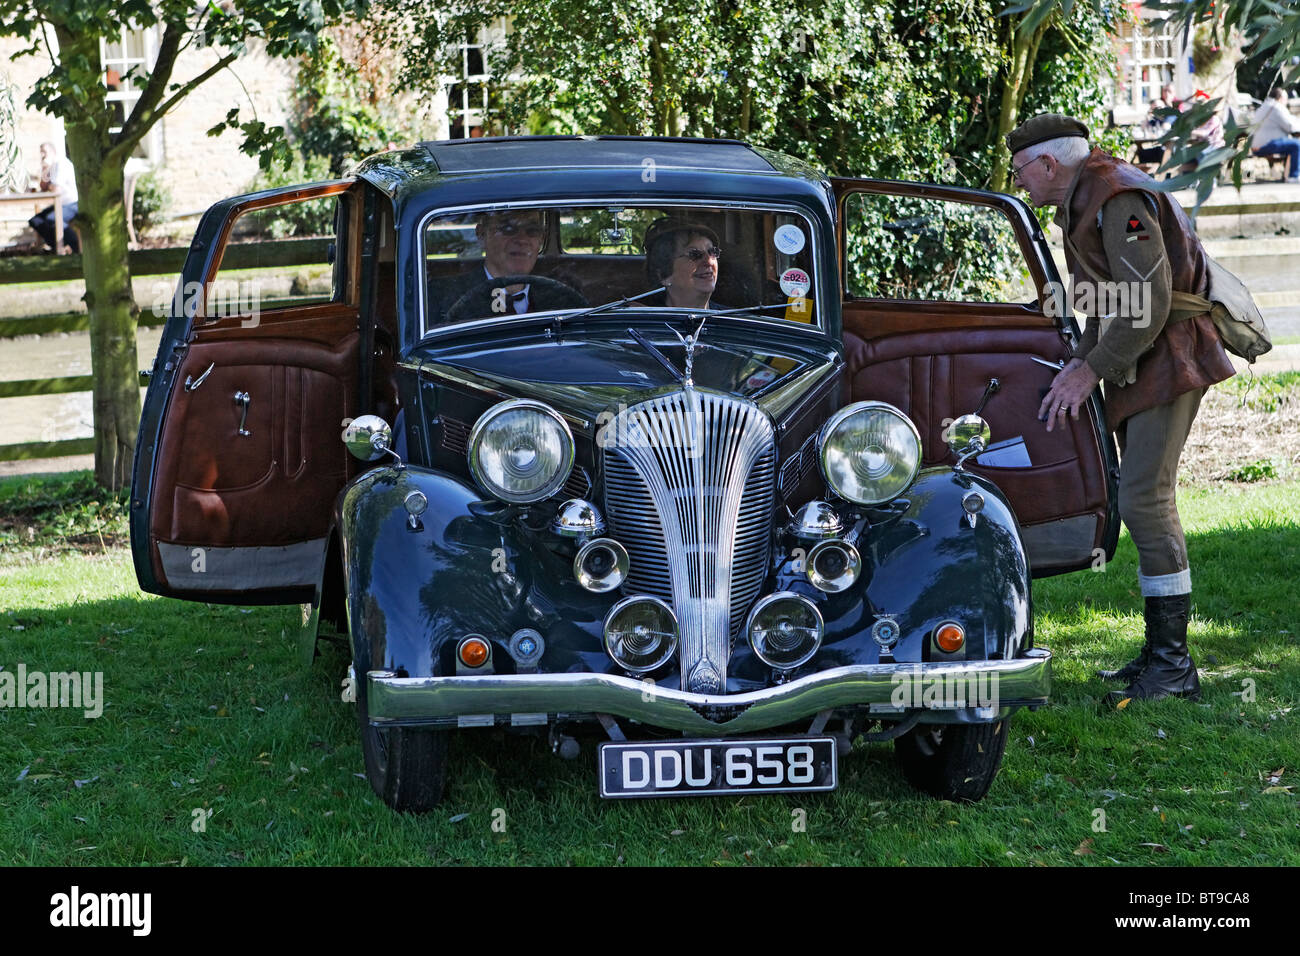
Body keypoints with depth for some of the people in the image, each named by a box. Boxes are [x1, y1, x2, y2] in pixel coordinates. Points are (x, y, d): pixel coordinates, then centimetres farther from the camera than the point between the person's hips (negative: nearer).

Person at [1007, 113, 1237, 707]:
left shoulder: (1119, 200, -18)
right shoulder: (1081, 203, 16)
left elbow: (1149, 305, -24)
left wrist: (1091, 372, -18)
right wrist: (1080, 362, 4)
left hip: (1170, 358, -11)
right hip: (1138, 365, 11)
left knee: (1145, 498, -14)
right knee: (1144, 501, 10)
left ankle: (1173, 667, -12)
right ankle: (1161, 653, 16)